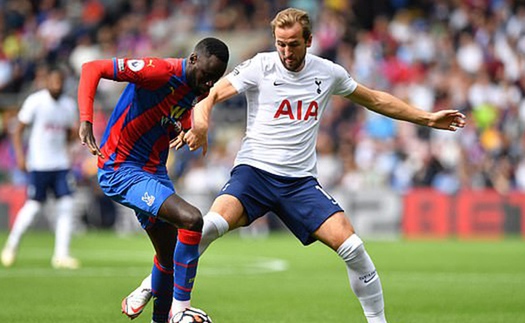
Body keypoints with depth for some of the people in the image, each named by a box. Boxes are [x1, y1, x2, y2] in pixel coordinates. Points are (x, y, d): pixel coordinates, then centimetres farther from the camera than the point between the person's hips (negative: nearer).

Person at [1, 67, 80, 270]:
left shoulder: (68, 105, 8)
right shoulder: (35, 101, -7)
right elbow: (18, 131, -5)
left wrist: (74, 132, -2)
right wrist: (20, 155, -15)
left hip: (61, 164, 5)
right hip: (38, 164, -5)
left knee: (66, 205, -5)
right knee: (33, 206, -6)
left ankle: (61, 255, -2)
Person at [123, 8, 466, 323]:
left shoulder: (329, 73, 6)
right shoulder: (260, 67, -4)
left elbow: (376, 99, 21)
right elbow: (212, 94, -9)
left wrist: (427, 118, 21)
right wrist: (201, 123, -31)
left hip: (300, 180, 3)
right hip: (254, 170, -3)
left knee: (352, 247, -13)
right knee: (212, 223, -31)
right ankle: (152, 286, -16)